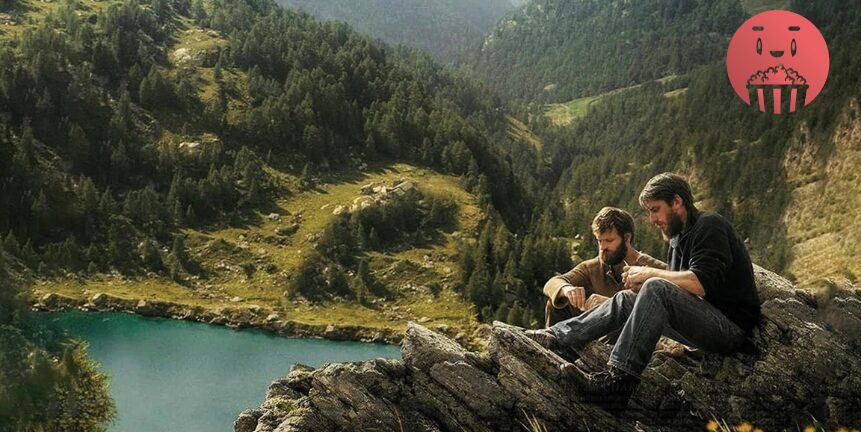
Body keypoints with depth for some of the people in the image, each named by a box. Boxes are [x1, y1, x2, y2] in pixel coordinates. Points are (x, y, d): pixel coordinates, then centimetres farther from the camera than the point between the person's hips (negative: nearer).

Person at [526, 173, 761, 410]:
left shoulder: (710, 225, -10)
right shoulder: (678, 239, 19)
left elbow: (701, 283, -25)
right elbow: (677, 292, 13)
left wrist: (649, 273, -14)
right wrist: (641, 282, -6)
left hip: (732, 326, -9)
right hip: (708, 324, 9)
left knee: (656, 289, -29)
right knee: (626, 299, 6)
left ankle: (618, 381, -35)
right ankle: (557, 336, -2)